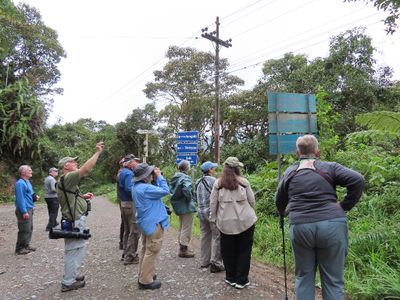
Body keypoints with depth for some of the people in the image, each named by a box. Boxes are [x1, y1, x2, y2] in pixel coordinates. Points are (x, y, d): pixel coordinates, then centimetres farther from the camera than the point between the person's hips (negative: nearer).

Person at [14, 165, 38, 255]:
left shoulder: (27, 182, 13)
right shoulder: (20, 183, -17)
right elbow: (20, 198, -21)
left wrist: (34, 197, 4)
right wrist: (24, 212, -23)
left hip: (29, 209, 10)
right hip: (24, 210, -10)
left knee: (30, 228, 16)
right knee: (24, 230, -5)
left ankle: (26, 245, 27)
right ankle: (20, 248, 5)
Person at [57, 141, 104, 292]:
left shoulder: (66, 180, 17)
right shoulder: (67, 178, -17)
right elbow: (86, 168, -28)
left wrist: (83, 197, 12)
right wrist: (97, 152, -22)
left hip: (75, 220, 11)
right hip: (75, 222, -11)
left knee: (75, 251, 21)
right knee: (74, 251, 1)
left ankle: (72, 276, 34)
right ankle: (68, 283, 12)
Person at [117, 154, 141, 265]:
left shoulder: (122, 172, 14)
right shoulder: (129, 173, -17)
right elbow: (129, 189, -27)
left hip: (124, 204, 10)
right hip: (131, 204, -10)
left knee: (127, 230, 18)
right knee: (134, 231, -3)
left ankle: (126, 254, 28)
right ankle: (130, 257, 2)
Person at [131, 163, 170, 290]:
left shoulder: (137, 186, 6)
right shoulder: (145, 188, -26)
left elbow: (155, 191, 12)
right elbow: (165, 191, -22)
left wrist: (155, 180, 0)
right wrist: (159, 176, -14)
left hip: (146, 222, 10)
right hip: (153, 223, -10)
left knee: (146, 250, 21)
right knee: (151, 252, 0)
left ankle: (143, 275, 32)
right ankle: (146, 281, 8)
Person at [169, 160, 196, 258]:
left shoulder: (175, 178, 8)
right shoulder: (185, 178, -19)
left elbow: (172, 190, 14)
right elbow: (186, 189, -35)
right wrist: (189, 198, -20)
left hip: (178, 206, 9)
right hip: (186, 207, -9)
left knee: (182, 228, 20)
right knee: (186, 228, 2)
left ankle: (182, 247, 32)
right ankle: (184, 249, 10)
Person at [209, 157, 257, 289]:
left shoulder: (218, 183, -4)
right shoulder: (244, 182, -6)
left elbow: (213, 203, 0)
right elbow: (252, 201, 1)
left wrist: (213, 218, 13)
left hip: (226, 223, 1)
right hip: (246, 222, -1)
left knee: (228, 252, 15)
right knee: (244, 251, 12)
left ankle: (231, 278, 28)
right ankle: (241, 280, 18)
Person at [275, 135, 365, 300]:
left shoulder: (289, 172, 14)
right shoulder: (330, 167, 8)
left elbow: (280, 200, 22)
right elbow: (358, 180, -5)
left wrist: (282, 214, 42)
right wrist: (345, 206, 4)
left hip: (299, 226, 1)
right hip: (332, 224, -1)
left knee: (304, 277, 15)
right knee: (333, 280, 10)